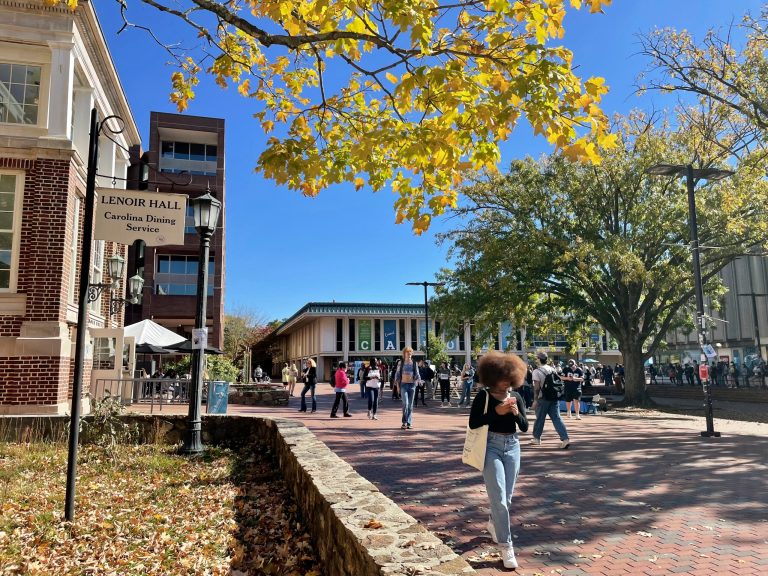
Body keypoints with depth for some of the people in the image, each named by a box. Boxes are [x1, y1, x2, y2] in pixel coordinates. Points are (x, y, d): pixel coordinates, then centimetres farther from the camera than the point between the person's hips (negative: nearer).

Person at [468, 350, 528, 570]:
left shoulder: (516, 396, 4)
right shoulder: (483, 396, -8)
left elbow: (524, 427, 6)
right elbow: (472, 423, -13)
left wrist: (516, 413, -15)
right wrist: (497, 411, -21)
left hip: (512, 446, 5)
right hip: (491, 445, -5)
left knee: (507, 497, 15)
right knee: (498, 498, -9)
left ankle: (493, 523, 43)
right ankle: (505, 546, 1)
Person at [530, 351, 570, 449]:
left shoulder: (537, 371, -11)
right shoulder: (552, 369, 8)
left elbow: (537, 387, -15)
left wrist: (535, 400, -12)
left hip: (543, 398, -5)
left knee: (540, 419, 9)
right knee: (556, 418, 2)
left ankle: (537, 438, 22)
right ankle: (565, 439, -9)